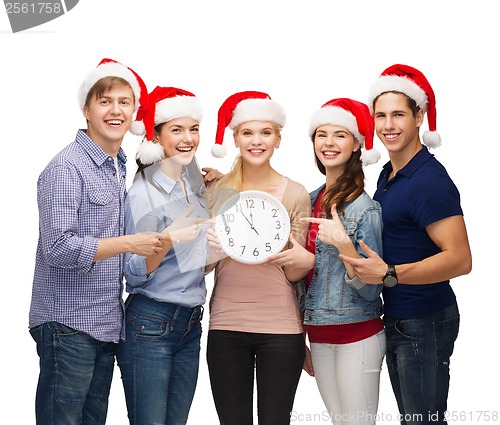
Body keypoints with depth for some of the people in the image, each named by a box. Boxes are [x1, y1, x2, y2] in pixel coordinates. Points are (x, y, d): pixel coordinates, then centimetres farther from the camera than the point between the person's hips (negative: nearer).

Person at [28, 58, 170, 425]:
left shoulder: (119, 167, 14)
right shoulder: (66, 168, -13)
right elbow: (58, 248, -20)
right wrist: (129, 243, -18)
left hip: (105, 323, 8)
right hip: (69, 322, -8)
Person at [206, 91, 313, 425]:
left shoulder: (295, 194, 0)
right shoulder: (218, 191, 4)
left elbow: (293, 273, 0)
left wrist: (303, 260, -22)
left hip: (280, 326, -1)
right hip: (226, 325, 1)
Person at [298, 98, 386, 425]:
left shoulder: (364, 207, -13)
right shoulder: (312, 200, 6)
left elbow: (371, 290, -15)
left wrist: (344, 243, -27)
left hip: (357, 336, -6)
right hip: (319, 335, 6)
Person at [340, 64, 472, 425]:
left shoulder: (429, 180, -19)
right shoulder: (388, 174, 10)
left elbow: (460, 259, -26)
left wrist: (389, 274, -30)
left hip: (424, 323, -9)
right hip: (396, 319, 9)